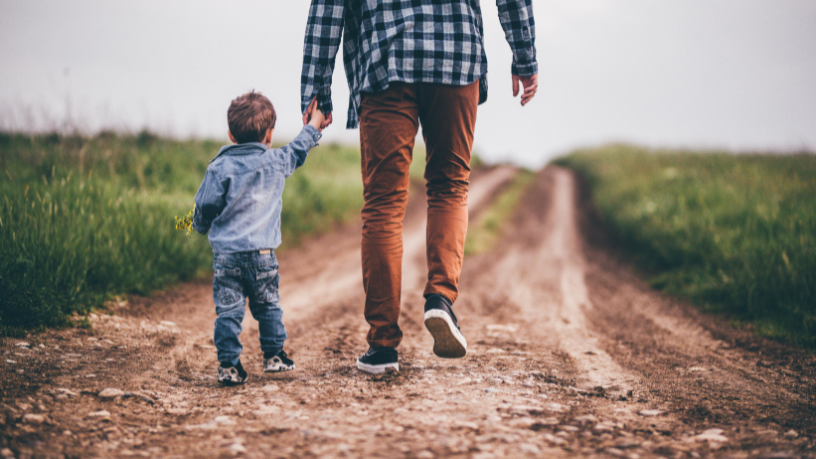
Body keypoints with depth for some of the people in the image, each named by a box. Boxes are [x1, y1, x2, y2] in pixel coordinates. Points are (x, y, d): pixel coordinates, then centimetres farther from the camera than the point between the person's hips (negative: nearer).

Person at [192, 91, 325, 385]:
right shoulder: (277, 162, 3)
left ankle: (229, 366, -2)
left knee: (228, 310, 0)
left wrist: (199, 226, 21)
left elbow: (205, 207, -1)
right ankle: (274, 356, 25)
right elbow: (299, 149, 23)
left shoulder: (220, 167, -4)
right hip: (263, 253, 2)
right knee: (267, 306, 17)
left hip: (226, 253, -2)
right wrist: (314, 125, 40)